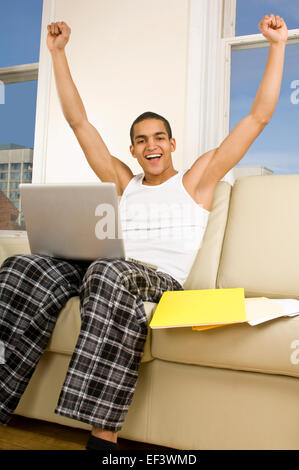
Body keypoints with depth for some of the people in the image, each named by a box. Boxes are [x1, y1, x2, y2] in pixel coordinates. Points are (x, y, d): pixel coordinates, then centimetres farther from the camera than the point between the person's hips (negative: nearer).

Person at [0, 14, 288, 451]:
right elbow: (79, 122, 29)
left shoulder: (195, 180, 19)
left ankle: (103, 436, -37)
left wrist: (277, 45, 15)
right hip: (105, 268, 4)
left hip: (161, 279, -4)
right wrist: (58, 52, 30)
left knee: (109, 273, -39)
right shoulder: (122, 182, 28)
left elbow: (258, 117, 16)